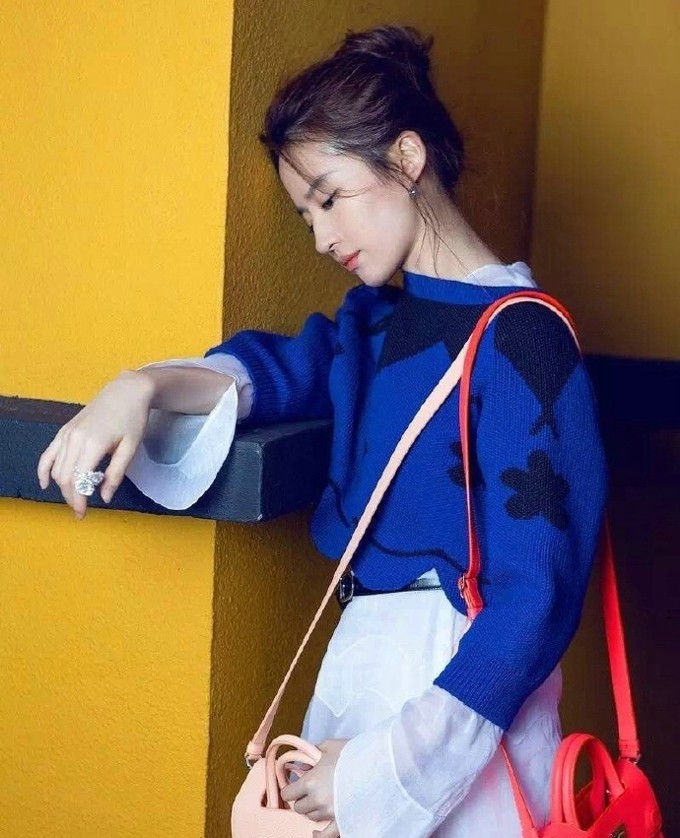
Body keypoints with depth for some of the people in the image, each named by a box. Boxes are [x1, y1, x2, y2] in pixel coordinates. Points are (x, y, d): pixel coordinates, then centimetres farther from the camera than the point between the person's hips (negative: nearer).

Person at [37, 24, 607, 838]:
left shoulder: (518, 340, -17)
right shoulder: (376, 316, 6)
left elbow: (535, 597, -21)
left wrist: (390, 765, -21)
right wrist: (142, 387, -4)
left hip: (463, 685, -7)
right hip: (361, 657, 7)